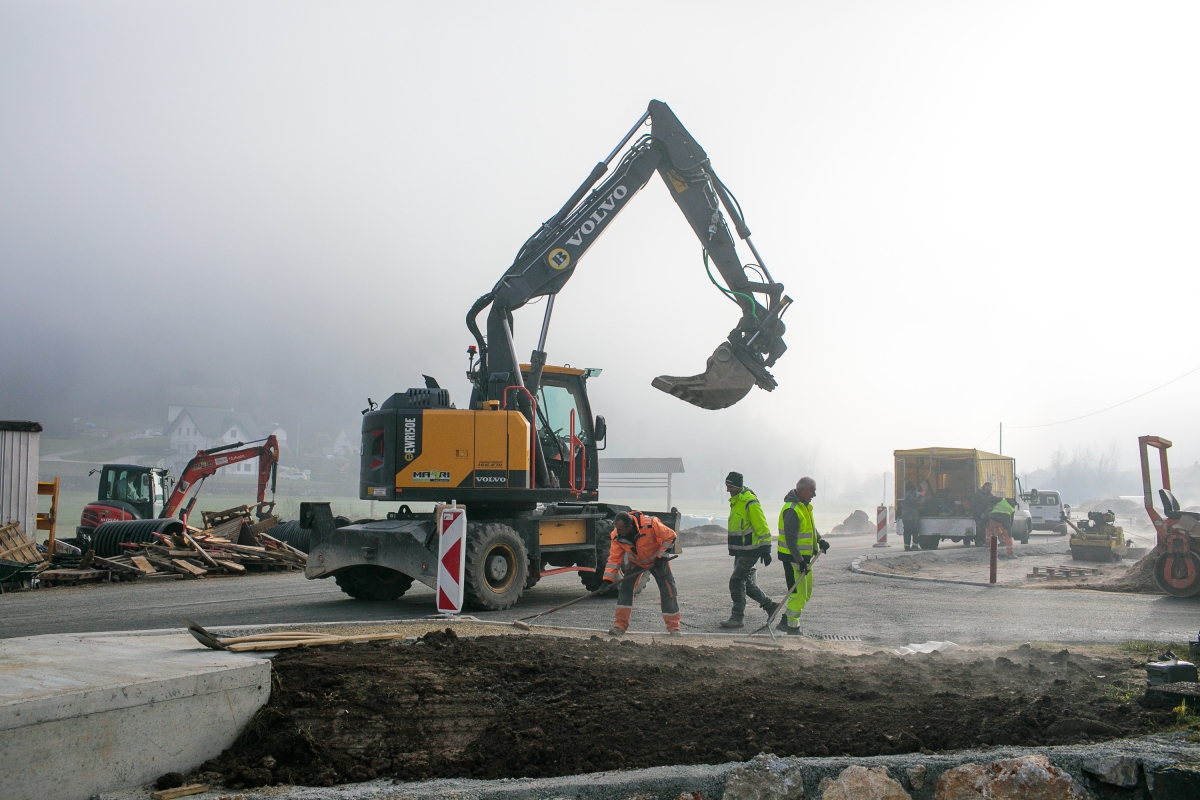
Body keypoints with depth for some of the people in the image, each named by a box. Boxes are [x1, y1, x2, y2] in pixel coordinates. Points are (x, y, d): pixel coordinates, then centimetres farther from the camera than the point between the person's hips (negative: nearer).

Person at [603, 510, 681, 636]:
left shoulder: (650, 523, -38)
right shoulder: (617, 536, -26)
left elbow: (670, 536, -23)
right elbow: (614, 558, -18)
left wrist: (661, 556, -22)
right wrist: (608, 579, -27)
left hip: (657, 559, -2)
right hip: (635, 561, 2)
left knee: (668, 590, -5)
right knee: (625, 588, -11)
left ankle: (673, 627, 7)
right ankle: (620, 626, -6)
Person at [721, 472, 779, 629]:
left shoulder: (750, 503, -18)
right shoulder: (735, 501, 12)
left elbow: (762, 528, -17)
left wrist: (765, 550, -18)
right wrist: (733, 548, 26)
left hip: (750, 550, -10)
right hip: (740, 551, 10)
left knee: (736, 581, -10)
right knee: (747, 583, 14)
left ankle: (737, 617, -4)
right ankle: (770, 605, 28)